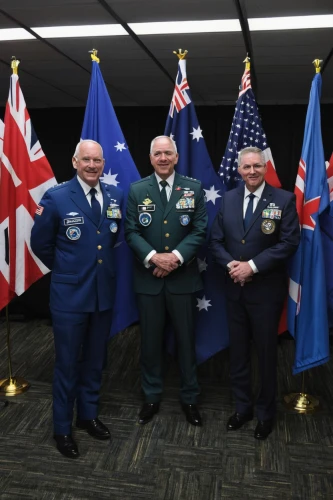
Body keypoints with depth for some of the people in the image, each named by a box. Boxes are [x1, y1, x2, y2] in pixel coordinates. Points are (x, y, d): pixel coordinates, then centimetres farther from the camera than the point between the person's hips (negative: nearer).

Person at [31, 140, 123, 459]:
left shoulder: (115, 196, 1)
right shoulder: (56, 198, -11)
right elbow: (40, 244, -2)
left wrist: (98, 262, 10)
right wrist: (66, 270, 7)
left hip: (104, 292, 4)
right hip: (69, 294, -4)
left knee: (94, 360, 18)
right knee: (67, 364, 9)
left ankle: (88, 415, 39)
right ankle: (62, 428, 28)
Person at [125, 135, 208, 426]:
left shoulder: (194, 188, 1)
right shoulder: (137, 190, 3)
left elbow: (200, 230, -4)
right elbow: (131, 231, -2)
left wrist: (176, 256, -17)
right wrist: (153, 257, -18)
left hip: (183, 277, 0)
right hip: (148, 278, 1)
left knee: (186, 339, 10)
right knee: (151, 340, 11)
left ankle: (190, 398, 28)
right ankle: (152, 397, 29)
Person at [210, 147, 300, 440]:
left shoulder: (284, 199, -6)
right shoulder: (228, 198, 6)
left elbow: (289, 243, -13)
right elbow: (216, 240, 5)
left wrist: (252, 265, -19)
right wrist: (230, 264, -14)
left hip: (266, 290, -4)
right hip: (235, 289, 4)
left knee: (266, 354, 10)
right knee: (238, 352, 14)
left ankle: (266, 413, 30)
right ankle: (242, 407, 33)